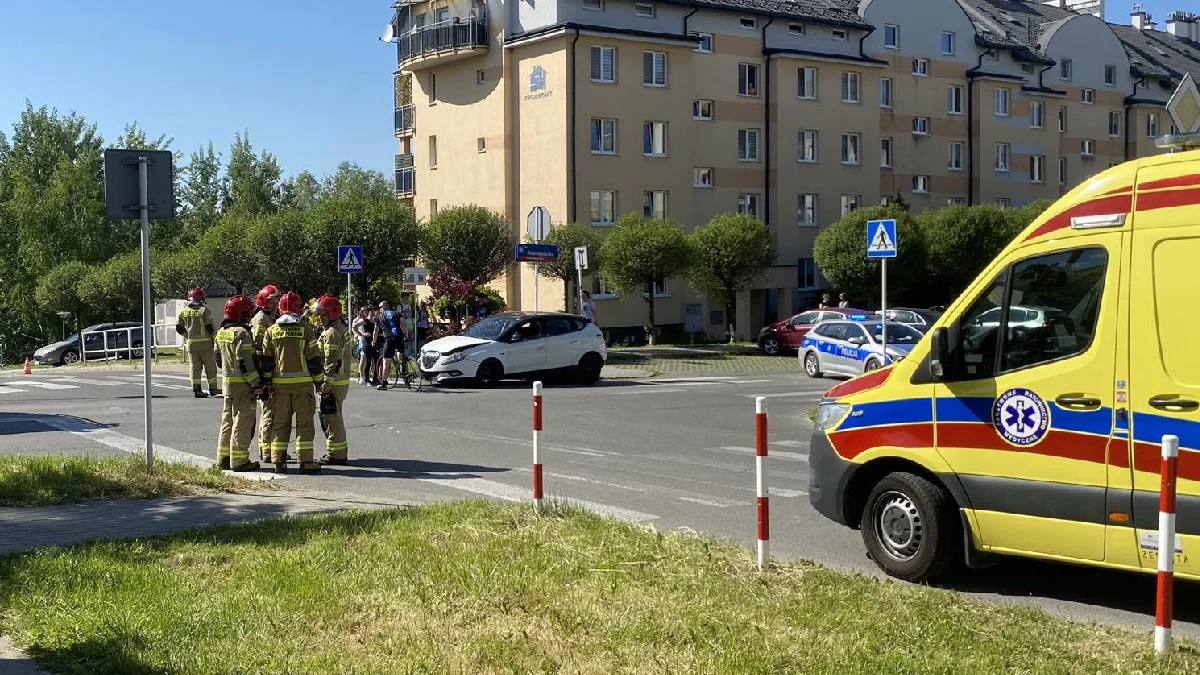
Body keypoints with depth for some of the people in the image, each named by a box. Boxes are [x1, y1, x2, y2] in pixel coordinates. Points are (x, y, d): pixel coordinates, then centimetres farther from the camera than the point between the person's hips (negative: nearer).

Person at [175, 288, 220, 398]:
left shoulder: (184, 311, 7)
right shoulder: (204, 309, -7)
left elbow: (178, 328, 7)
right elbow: (210, 326, -13)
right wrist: (214, 336, 0)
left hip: (191, 343, 4)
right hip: (205, 342, -4)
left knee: (195, 367, 6)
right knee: (210, 366, 6)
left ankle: (196, 390, 4)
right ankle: (213, 388, 10)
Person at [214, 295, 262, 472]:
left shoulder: (221, 332, 12)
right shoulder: (242, 333, -16)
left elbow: (218, 357, 19)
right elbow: (245, 362, -21)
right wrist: (256, 383, -17)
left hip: (227, 381, 9)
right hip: (242, 384, -9)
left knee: (227, 420, 16)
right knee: (242, 421, -4)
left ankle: (224, 458, 22)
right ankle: (239, 460, -2)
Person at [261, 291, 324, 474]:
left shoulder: (271, 331, 3)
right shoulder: (306, 329, -4)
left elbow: (266, 361, 5)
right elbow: (314, 359, -3)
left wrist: (265, 384, 12)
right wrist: (319, 381, 7)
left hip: (279, 384, 2)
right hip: (303, 383, -2)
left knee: (280, 423, 8)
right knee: (305, 423, 3)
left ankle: (279, 461, 8)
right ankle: (306, 460, 1)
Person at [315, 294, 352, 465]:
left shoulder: (332, 333, -17)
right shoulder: (342, 329, 14)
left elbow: (331, 362, -22)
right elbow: (349, 355, 19)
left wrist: (325, 386, -20)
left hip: (333, 382, -10)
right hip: (343, 379, 10)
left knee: (331, 418, -3)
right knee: (333, 418, 18)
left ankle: (335, 454, 3)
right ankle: (339, 452, 24)